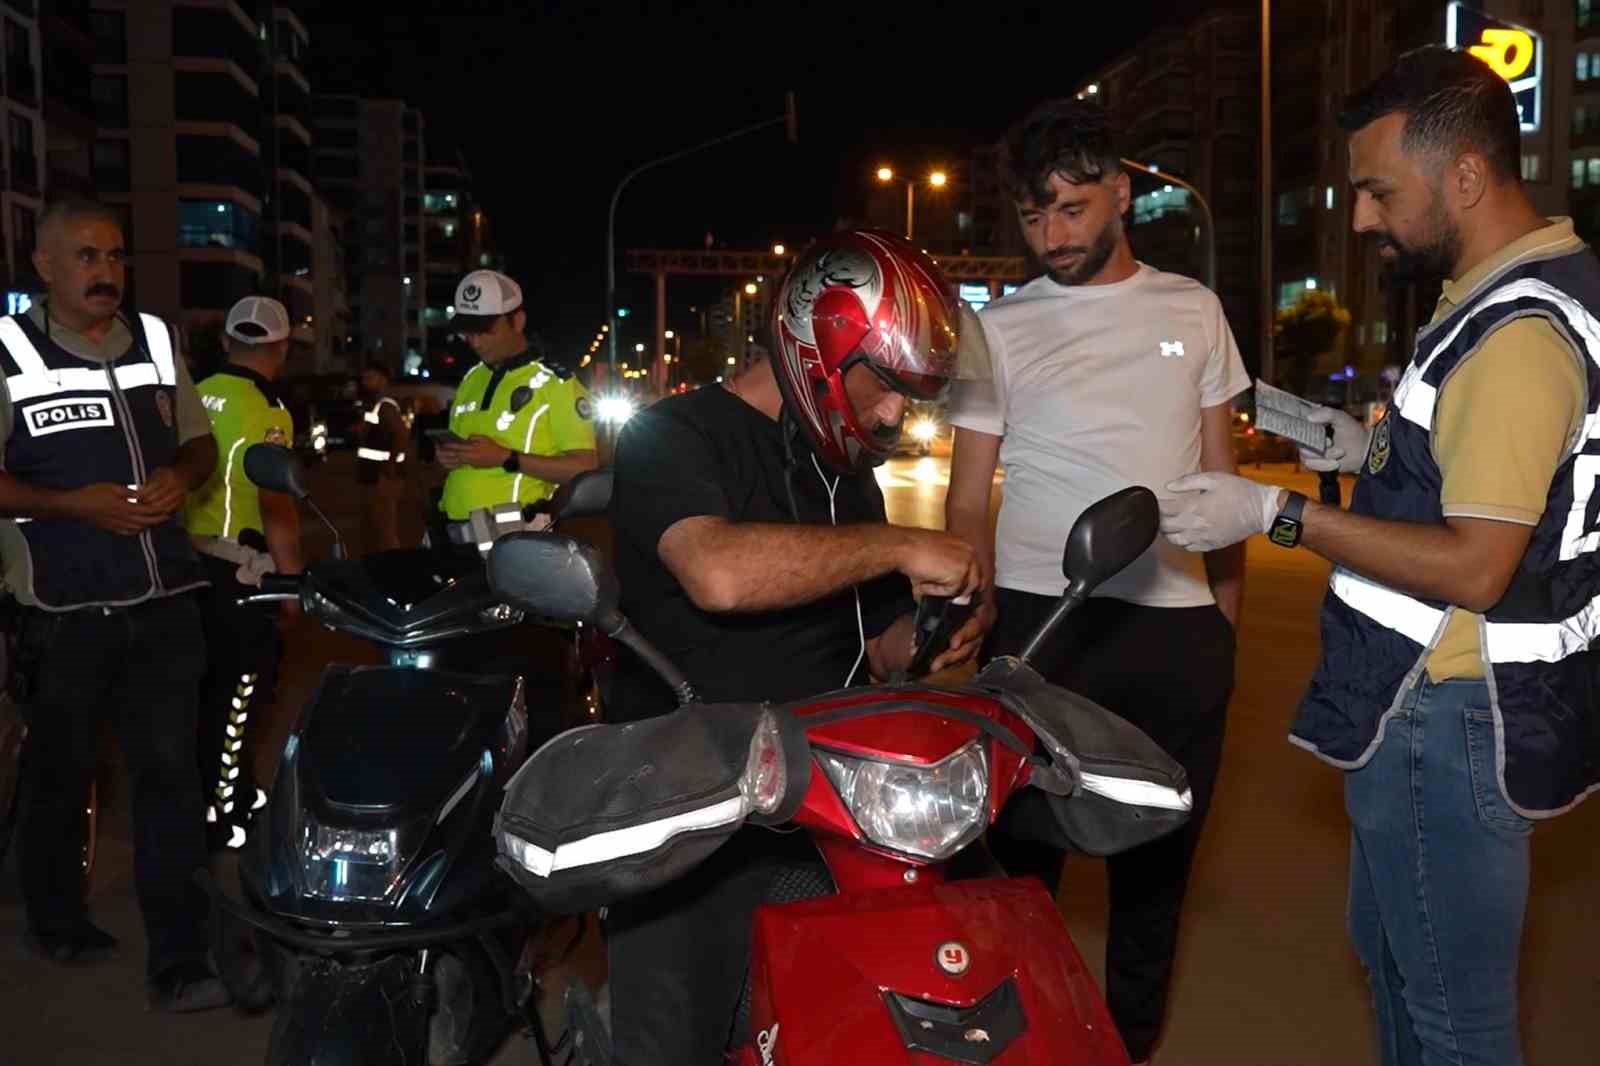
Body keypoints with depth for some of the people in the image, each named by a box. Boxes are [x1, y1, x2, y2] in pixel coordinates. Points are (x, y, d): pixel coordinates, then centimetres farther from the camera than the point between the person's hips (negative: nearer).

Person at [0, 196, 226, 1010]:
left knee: (171, 773, 1)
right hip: (66, 609, -3)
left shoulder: (156, 342, 10)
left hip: (164, 599, 3)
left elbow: (199, 444, 18)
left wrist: (180, 477, -3)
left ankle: (179, 960, 6)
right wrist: (73, 503, -19)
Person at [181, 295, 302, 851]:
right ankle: (215, 815, 8)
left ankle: (235, 792, 31)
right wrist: (294, 579, -12)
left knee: (213, 681, 17)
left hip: (190, 557, 8)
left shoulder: (197, 397, 6)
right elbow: (275, 506, -19)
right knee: (236, 686, 2)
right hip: (235, 568, -8)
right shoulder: (266, 412, -16)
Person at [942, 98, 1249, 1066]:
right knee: (1021, 847, 2)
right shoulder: (1001, 327, 3)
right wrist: (977, 605, -12)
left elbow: (1222, 474, 14)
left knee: (1158, 854, 13)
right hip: (1042, 616, -2)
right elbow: (969, 498, 3)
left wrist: (1229, 612, 8)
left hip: (1177, 624, 2)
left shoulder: (1192, 310, 10)